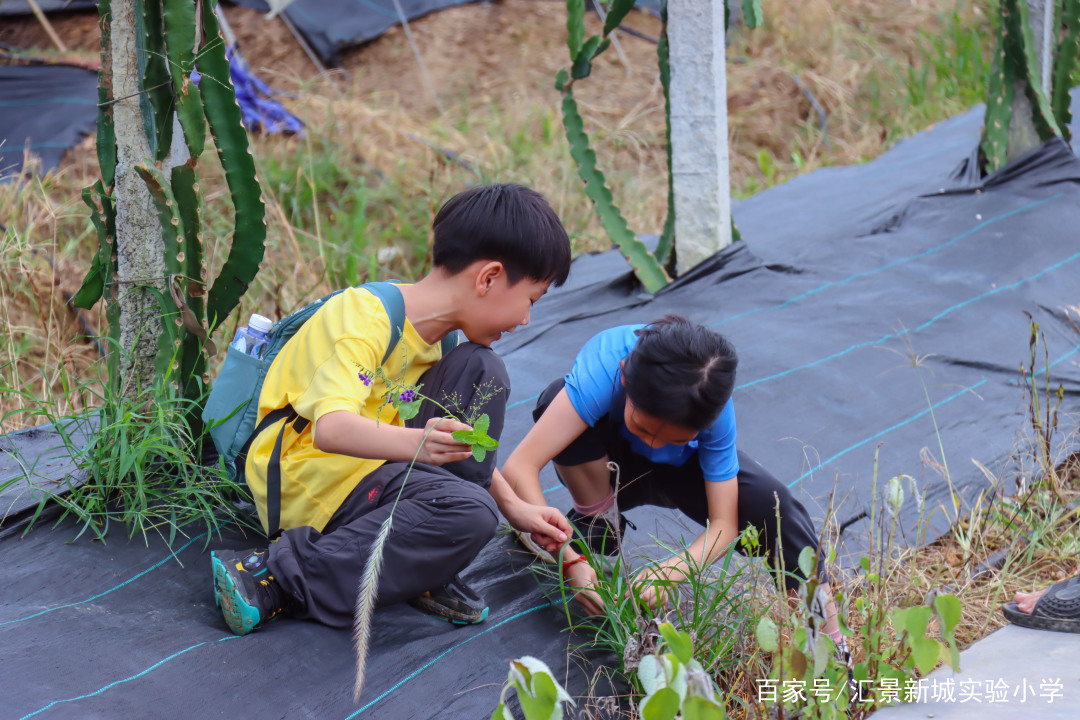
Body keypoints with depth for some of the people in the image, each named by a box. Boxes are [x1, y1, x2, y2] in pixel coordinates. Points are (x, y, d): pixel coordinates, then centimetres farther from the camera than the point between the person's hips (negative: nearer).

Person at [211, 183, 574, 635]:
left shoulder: (434, 334, 6)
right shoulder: (364, 321, -22)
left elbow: (457, 439, 21)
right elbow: (329, 428, -38)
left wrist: (514, 507, 13)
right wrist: (415, 443, -53)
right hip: (306, 483, -9)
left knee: (479, 369, 0)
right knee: (469, 513, -27)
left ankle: (422, 568, -6)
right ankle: (276, 577, -22)